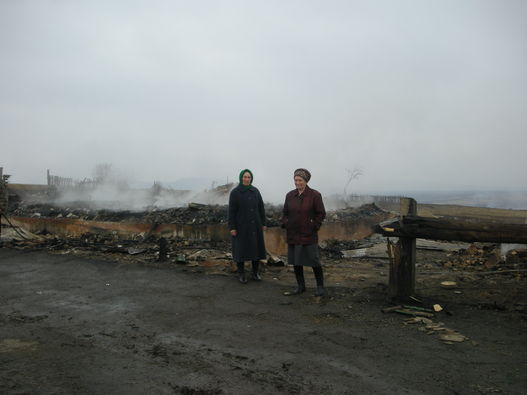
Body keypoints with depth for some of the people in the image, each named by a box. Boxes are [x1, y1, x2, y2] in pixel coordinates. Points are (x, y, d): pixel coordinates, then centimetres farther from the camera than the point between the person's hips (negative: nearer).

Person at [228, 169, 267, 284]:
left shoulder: (255, 191, 4)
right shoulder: (234, 192, -8)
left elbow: (261, 208, 7)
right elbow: (231, 211, -9)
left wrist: (263, 223, 5)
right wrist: (232, 227, -13)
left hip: (255, 225, 4)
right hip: (241, 225, -4)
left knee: (256, 247, 7)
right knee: (241, 248, 1)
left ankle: (255, 272, 21)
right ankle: (241, 273, 14)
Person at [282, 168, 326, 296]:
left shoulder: (315, 195, -7)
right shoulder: (290, 195, 5)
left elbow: (321, 213, -4)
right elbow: (285, 213, 14)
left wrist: (314, 227, -10)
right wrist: (285, 225, 2)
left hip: (308, 235, -4)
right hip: (293, 235, 4)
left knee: (314, 261, 1)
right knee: (296, 261, 9)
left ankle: (320, 287, 16)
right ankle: (300, 286, 22)